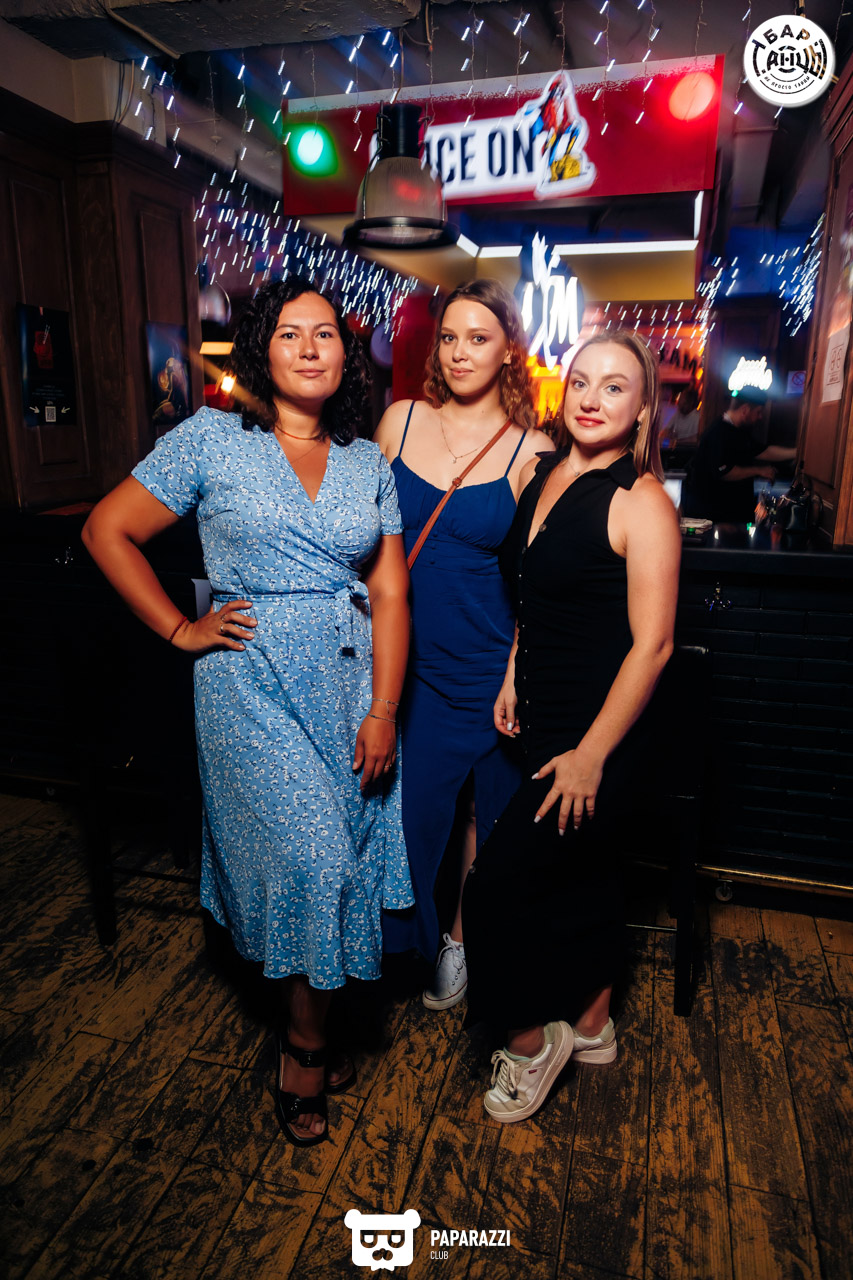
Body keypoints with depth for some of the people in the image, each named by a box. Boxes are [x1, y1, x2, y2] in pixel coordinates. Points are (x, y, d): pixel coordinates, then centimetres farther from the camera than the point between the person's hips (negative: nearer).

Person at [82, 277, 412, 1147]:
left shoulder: (369, 464, 8)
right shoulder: (211, 441, -1)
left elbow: (390, 594, 3)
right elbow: (107, 530, 2)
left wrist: (383, 709, -6)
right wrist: (181, 631, -3)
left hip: (351, 684, 4)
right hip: (253, 683, -3)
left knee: (347, 855, 8)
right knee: (310, 857, -7)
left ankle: (310, 1028, 35)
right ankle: (303, 1043, 21)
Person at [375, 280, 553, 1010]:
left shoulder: (531, 452, -6)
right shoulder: (401, 420, 2)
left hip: (486, 666, -2)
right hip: (406, 656, 2)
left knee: (486, 807, 14)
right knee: (407, 804, 11)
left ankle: (462, 937, 39)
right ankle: (408, 937, 37)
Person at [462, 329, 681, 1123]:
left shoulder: (641, 502, -17)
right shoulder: (539, 474, 6)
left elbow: (651, 644, -18)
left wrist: (591, 754, -16)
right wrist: (513, 677, 10)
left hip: (597, 732, -7)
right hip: (541, 721, 7)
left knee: (498, 885, -2)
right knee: (582, 874, 21)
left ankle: (530, 1041, 24)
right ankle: (591, 1027, 42)